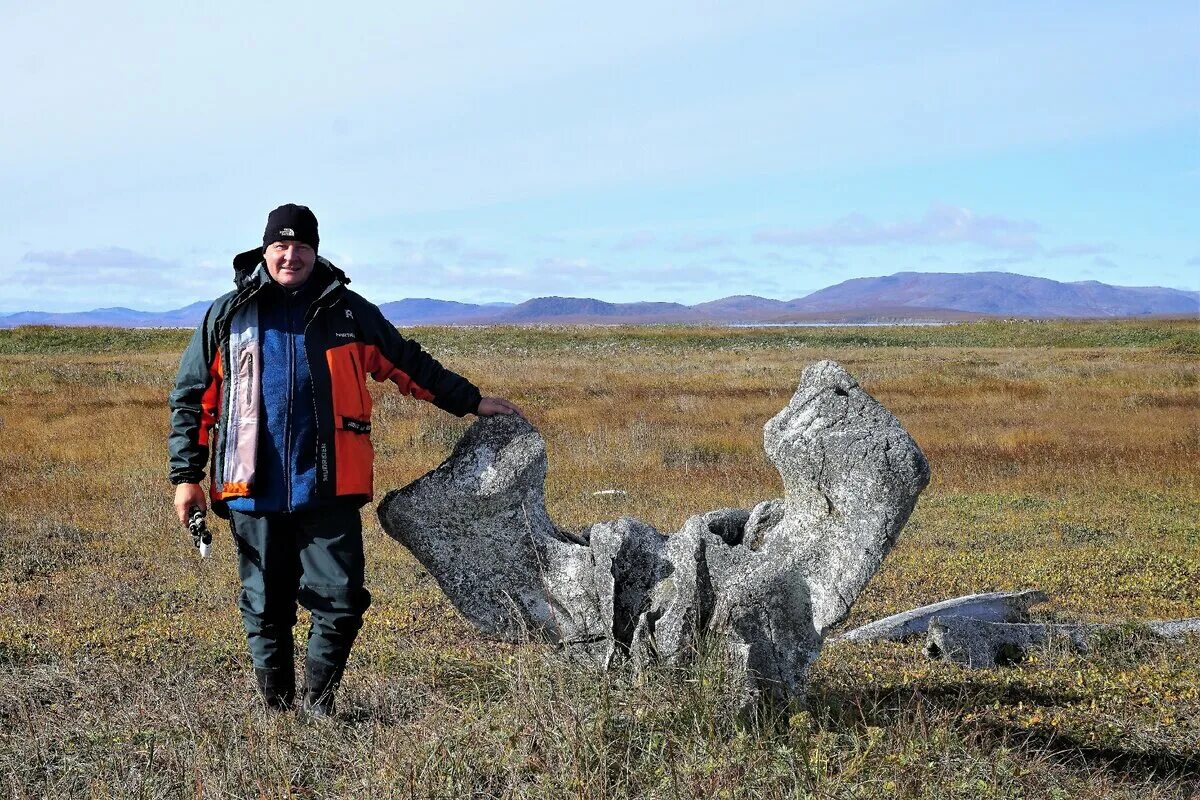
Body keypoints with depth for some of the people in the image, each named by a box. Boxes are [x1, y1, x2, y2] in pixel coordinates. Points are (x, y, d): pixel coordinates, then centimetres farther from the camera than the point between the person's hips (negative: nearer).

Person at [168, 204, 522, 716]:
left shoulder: (348, 312, 9)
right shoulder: (228, 316, 8)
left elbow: (409, 366, 18)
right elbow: (192, 399, 11)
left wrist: (471, 402, 17)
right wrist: (185, 476, 6)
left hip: (330, 488, 0)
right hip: (254, 492, 0)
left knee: (340, 602, -5)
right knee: (265, 609, 8)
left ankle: (320, 699, 16)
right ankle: (277, 709, 23)